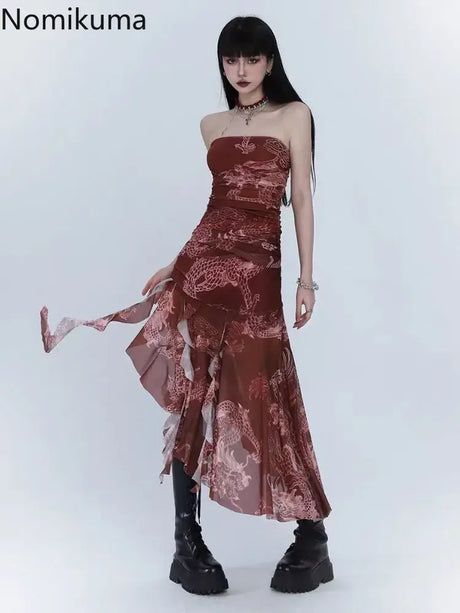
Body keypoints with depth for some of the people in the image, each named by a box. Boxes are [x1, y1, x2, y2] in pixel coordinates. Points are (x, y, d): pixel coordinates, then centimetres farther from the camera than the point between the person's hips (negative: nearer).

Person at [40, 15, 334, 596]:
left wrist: (307, 277, -5)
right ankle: (188, 541, 7)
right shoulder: (212, 125, 16)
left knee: (262, 396, -6)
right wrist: (174, 264, 13)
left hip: (256, 266, -4)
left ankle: (311, 534, 10)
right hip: (203, 260, 4)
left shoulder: (294, 115, 6)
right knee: (191, 395, -2)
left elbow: (301, 198, 1)